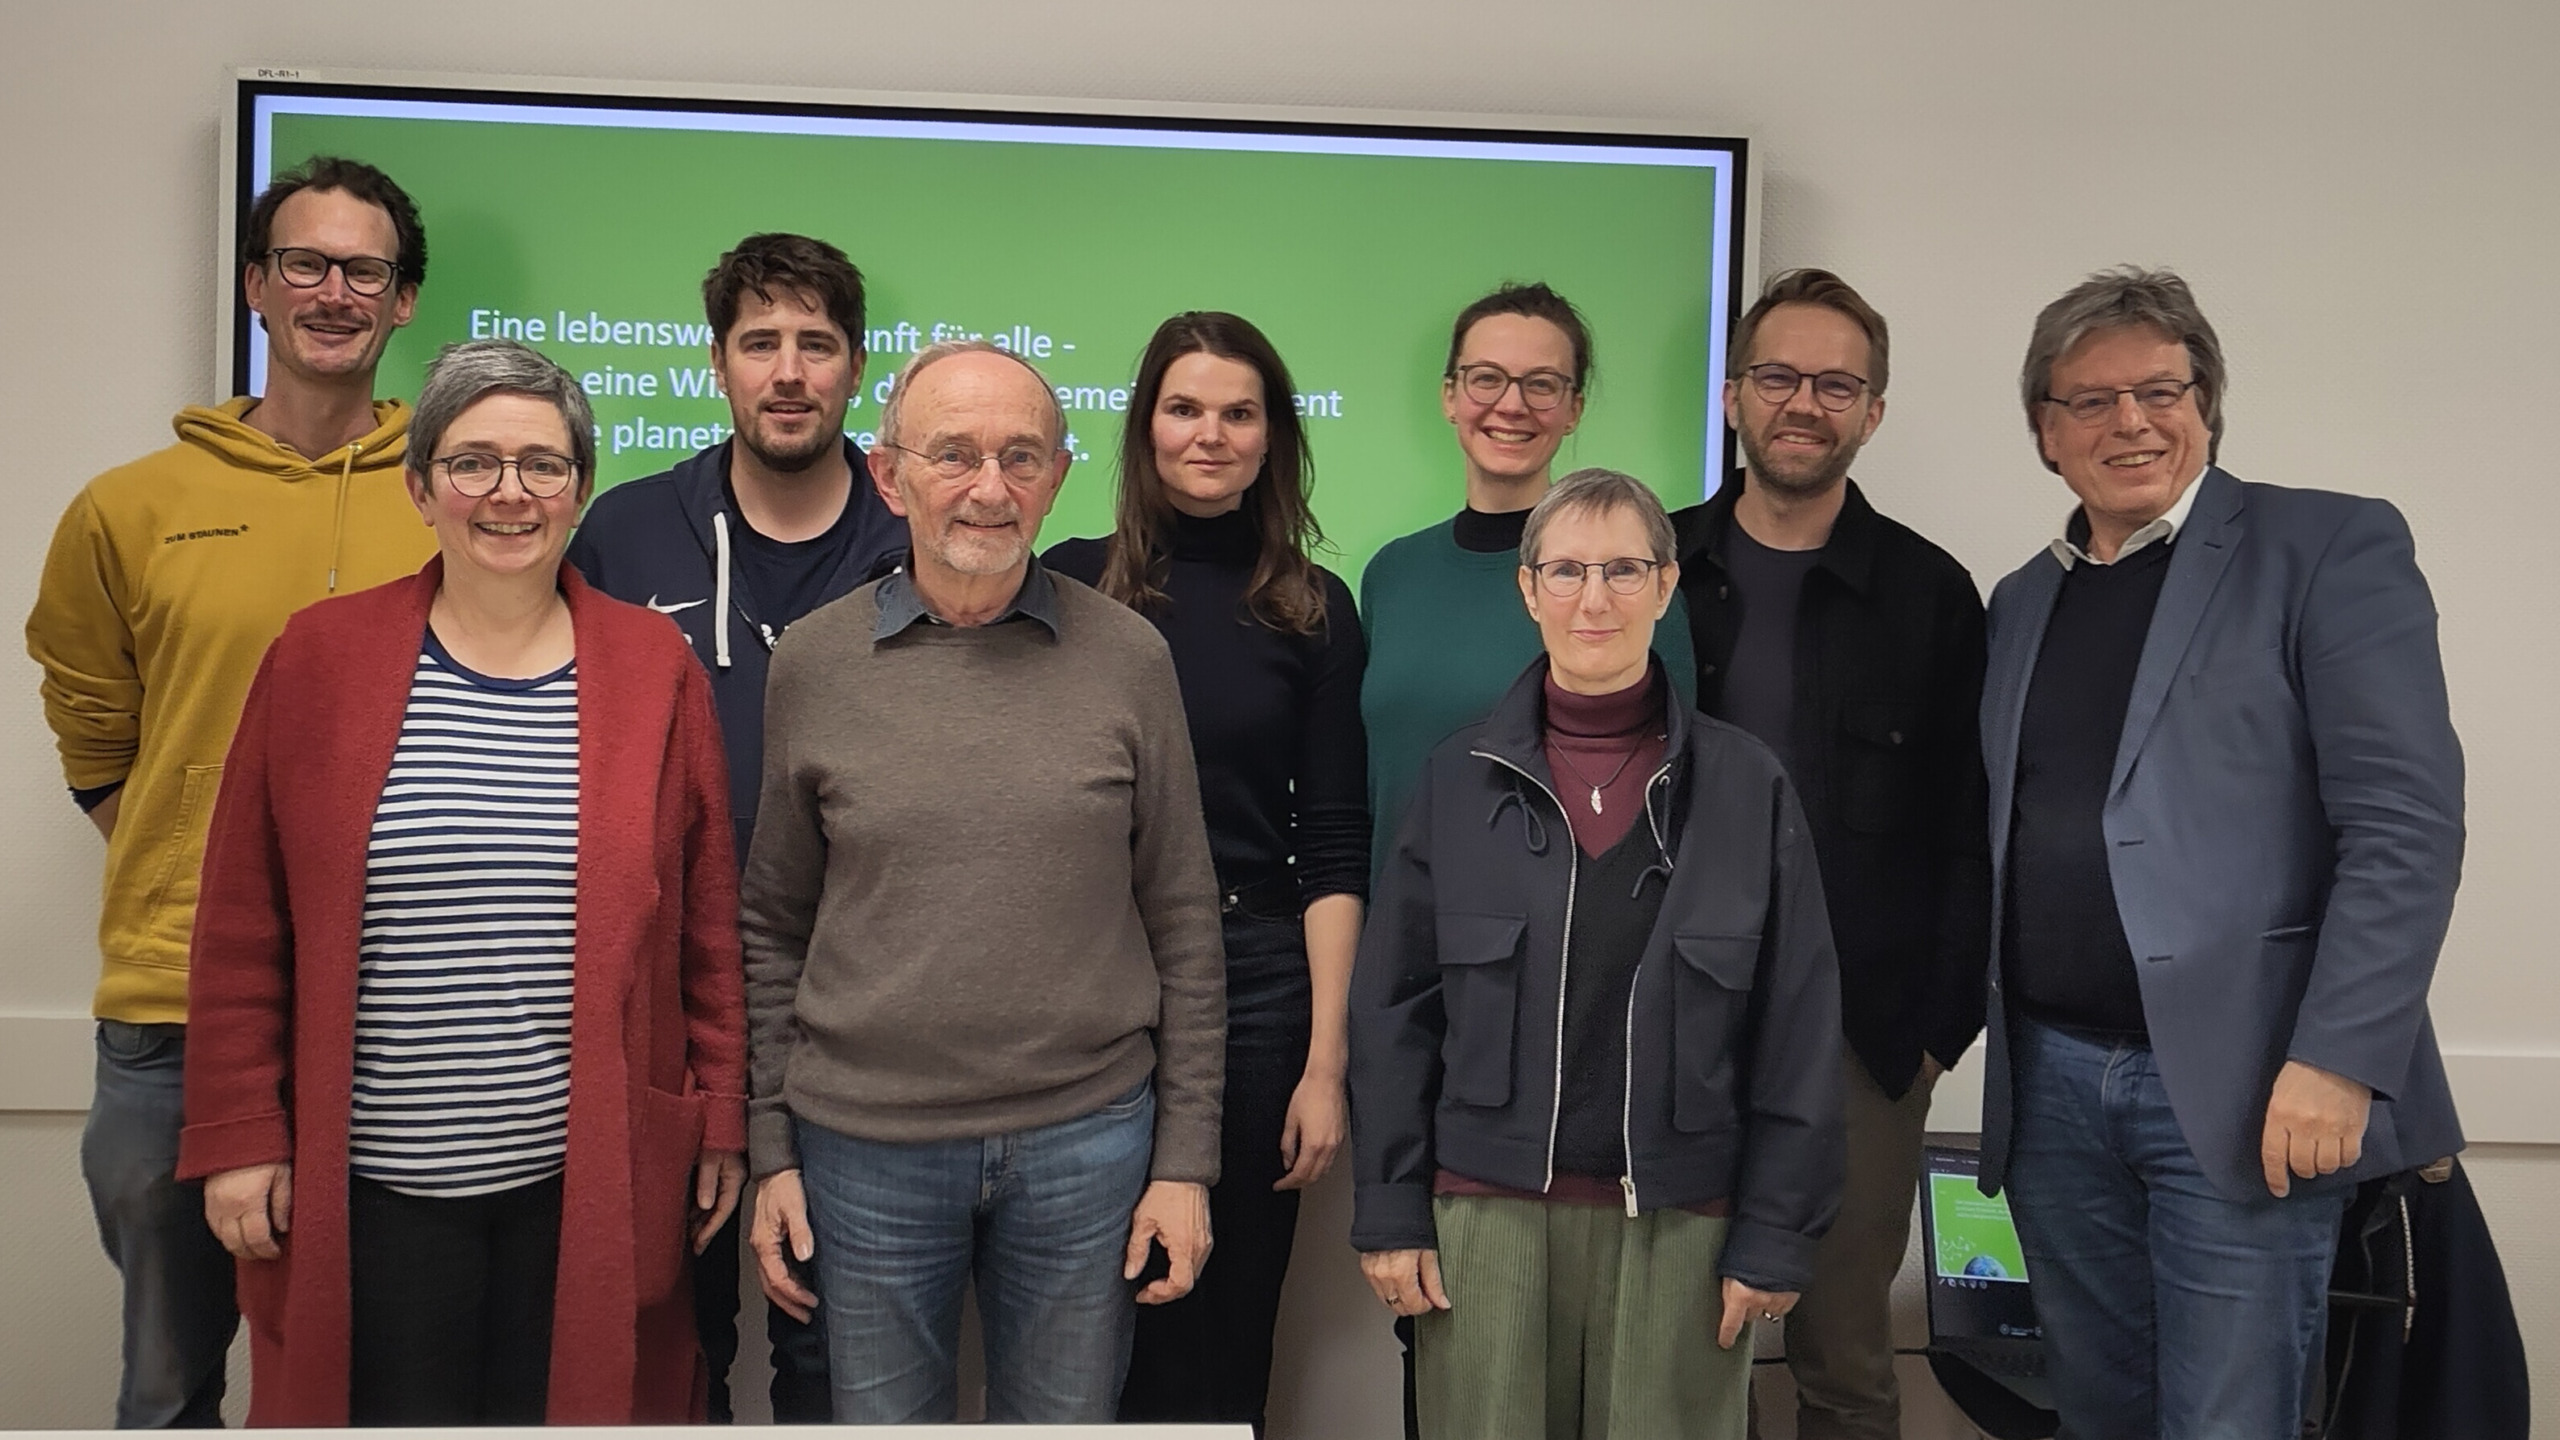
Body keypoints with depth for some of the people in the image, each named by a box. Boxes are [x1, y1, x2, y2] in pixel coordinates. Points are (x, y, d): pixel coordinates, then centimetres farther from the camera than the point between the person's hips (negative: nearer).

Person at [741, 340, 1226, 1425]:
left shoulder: (1128, 657, -2)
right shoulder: (813, 664, -1)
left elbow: (1182, 923, 1)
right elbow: (773, 928, 6)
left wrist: (1185, 1159, 0)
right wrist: (771, 1151, 3)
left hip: (1087, 1141, 0)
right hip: (865, 1147, 0)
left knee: (1064, 1418, 14)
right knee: (882, 1418, 14)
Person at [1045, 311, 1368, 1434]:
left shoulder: (1314, 609, 3)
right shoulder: (1073, 582, 2)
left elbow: (1333, 849, 0)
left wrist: (1327, 1061, -5)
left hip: (1256, 985, 0)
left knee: (1230, 1329, 9)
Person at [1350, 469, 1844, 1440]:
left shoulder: (1746, 786, -1)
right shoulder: (1460, 778, 1)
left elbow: (1795, 1029, 0)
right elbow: (1394, 1008, 2)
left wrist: (1775, 1233, -2)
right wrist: (1389, 1212, -1)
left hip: (1680, 1217, 0)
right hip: (1488, 1208, 1)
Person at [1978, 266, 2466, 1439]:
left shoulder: (2329, 548, -3)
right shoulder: (2022, 600, 15)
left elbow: (2406, 821, -12)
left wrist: (2337, 1060, -18)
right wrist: (1960, 1016, 8)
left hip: (2240, 1082, -5)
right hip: (2050, 1083, 5)